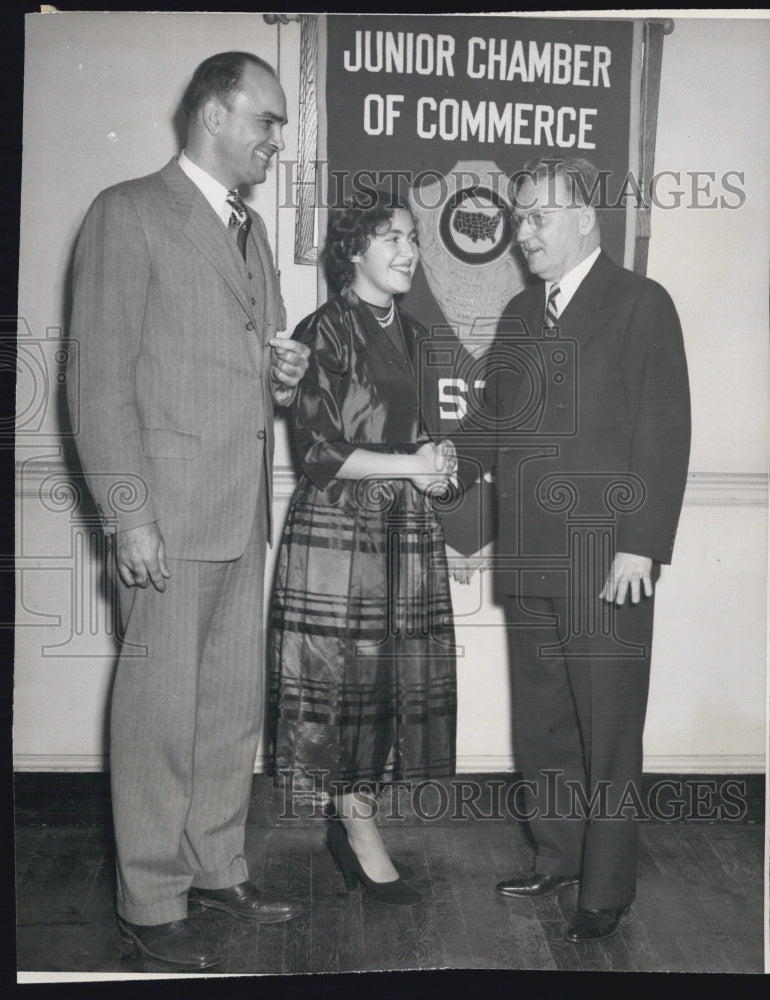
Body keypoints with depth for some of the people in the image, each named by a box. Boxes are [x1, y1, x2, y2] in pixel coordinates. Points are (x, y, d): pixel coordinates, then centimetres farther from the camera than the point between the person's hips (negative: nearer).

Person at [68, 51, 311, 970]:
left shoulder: (250, 229, 19)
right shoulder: (128, 214, -6)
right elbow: (101, 380, -11)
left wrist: (281, 378, 3)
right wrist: (127, 516, -16)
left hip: (243, 513, 8)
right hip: (168, 513, -8)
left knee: (235, 705, 14)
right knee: (161, 712, 0)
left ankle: (216, 869, 29)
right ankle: (150, 904, 15)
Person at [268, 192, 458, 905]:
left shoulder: (413, 336, 15)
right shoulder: (325, 332, -6)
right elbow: (319, 451, -12)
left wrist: (431, 462, 2)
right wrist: (410, 465, -9)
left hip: (407, 528, 7)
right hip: (337, 527, -7)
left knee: (394, 677, 7)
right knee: (346, 676, -2)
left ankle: (350, 818, 21)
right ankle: (359, 829, 11)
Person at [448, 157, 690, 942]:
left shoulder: (641, 304, -3)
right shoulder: (520, 313, 16)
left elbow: (665, 432, -9)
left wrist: (640, 546, -15)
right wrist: (453, 466, -2)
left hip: (606, 561, -6)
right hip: (528, 559, 6)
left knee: (608, 731, 2)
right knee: (539, 723, 15)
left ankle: (606, 890, 16)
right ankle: (557, 856, 32)